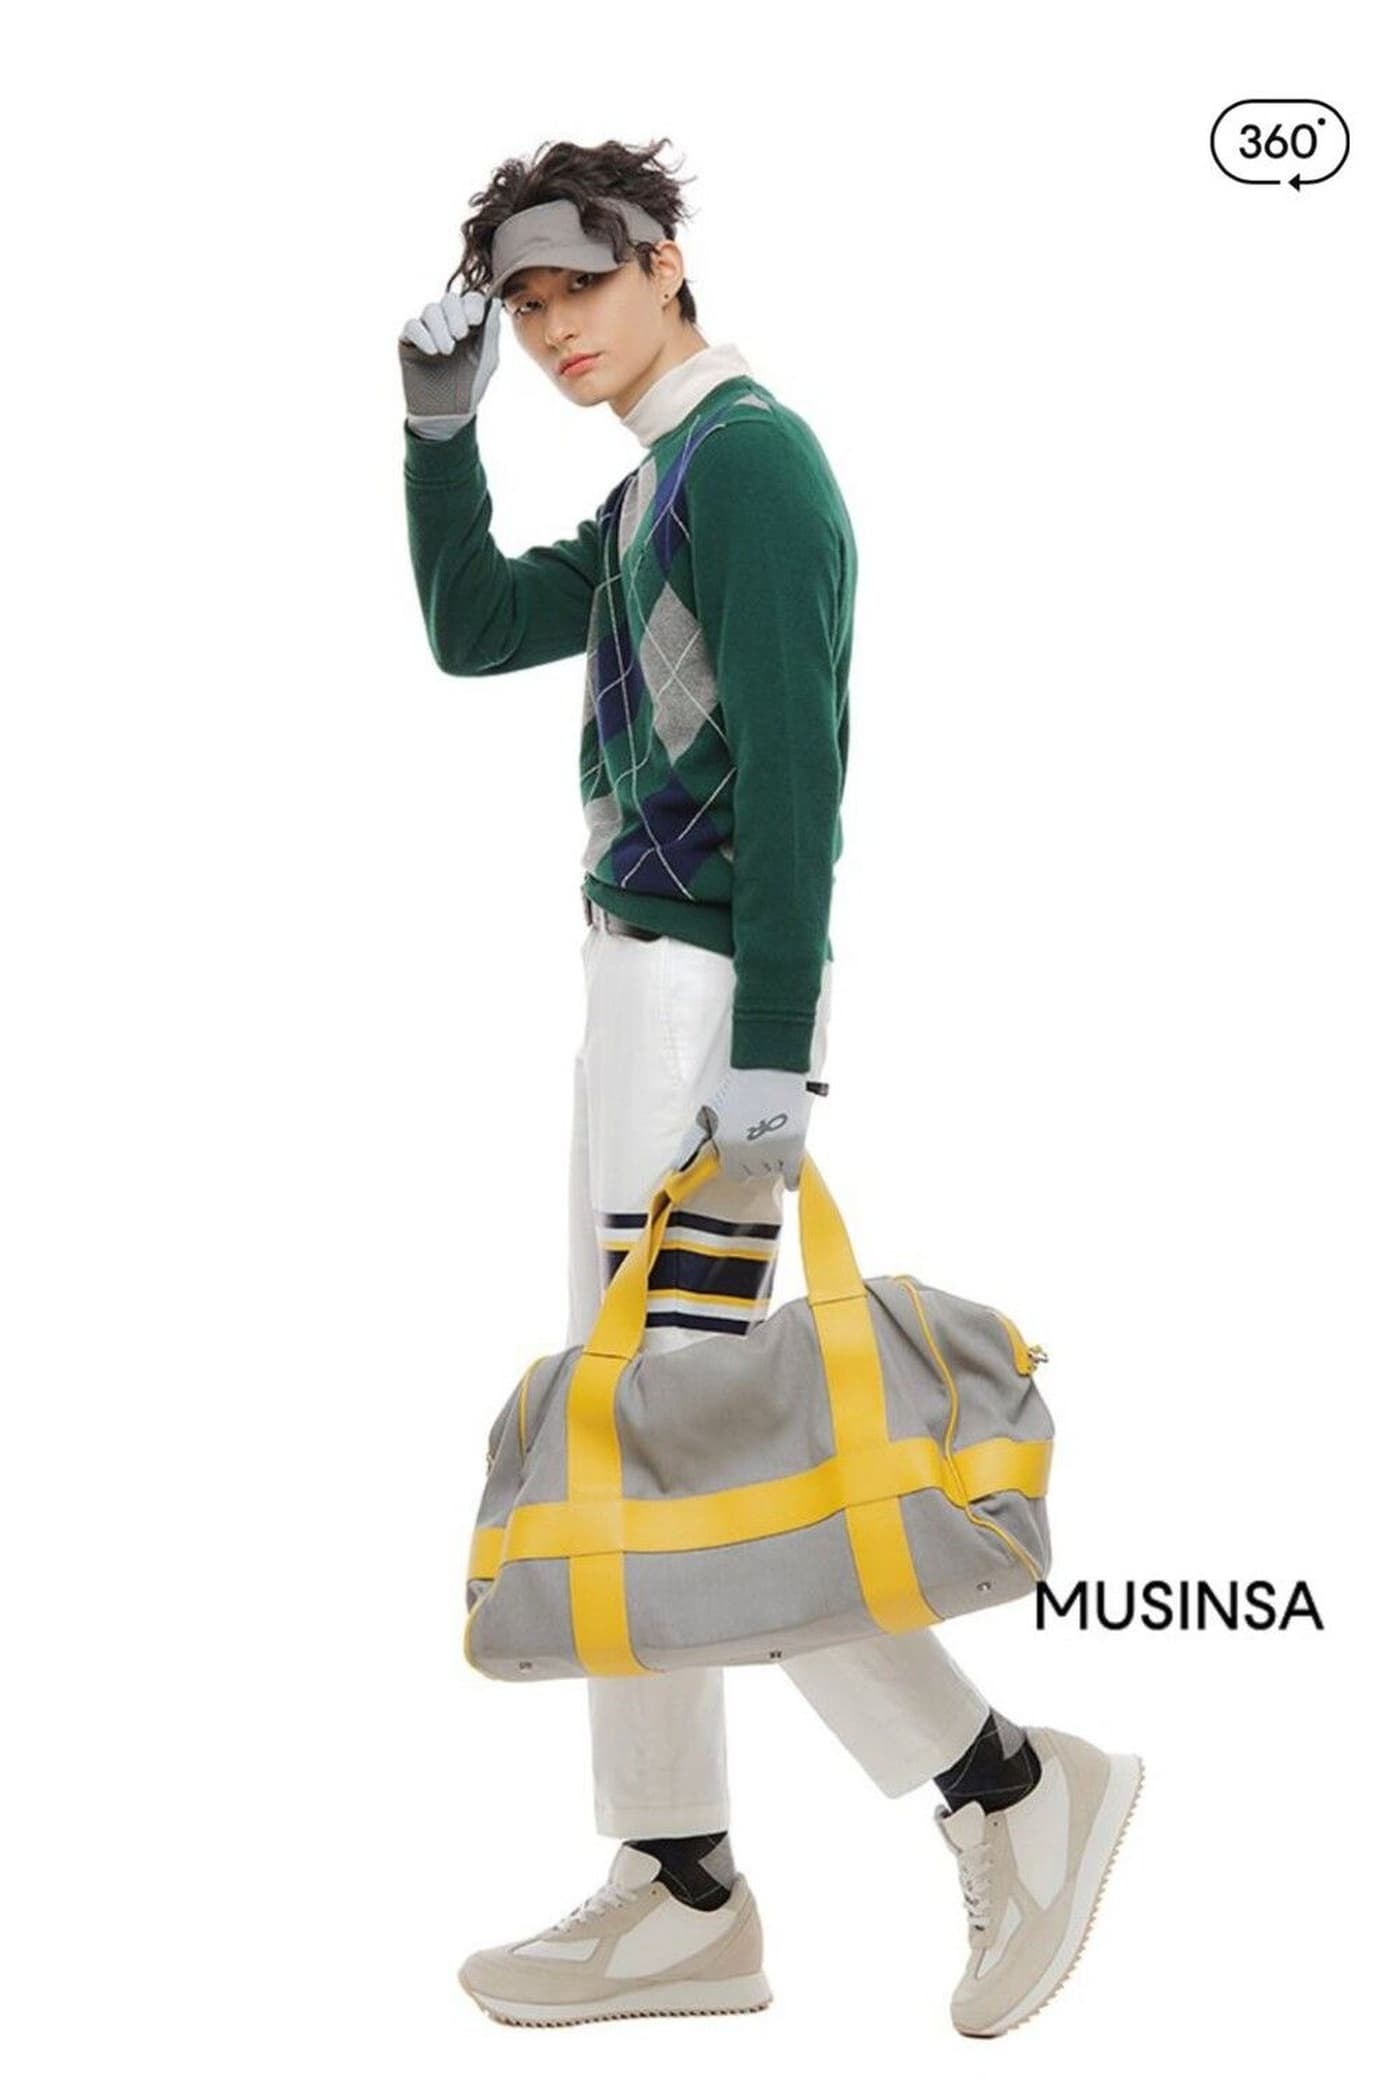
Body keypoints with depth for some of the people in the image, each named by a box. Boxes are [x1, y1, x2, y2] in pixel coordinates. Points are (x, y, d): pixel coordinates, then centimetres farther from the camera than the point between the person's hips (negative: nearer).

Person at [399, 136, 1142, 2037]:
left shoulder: (748, 456, -10)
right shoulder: (656, 490, 20)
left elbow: (794, 759, -19)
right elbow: (473, 633, 25)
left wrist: (769, 1045, -25)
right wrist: (440, 427, 11)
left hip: (705, 995, -10)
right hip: (652, 997, 10)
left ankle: (1010, 1790, -3)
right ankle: (683, 1897, 14)